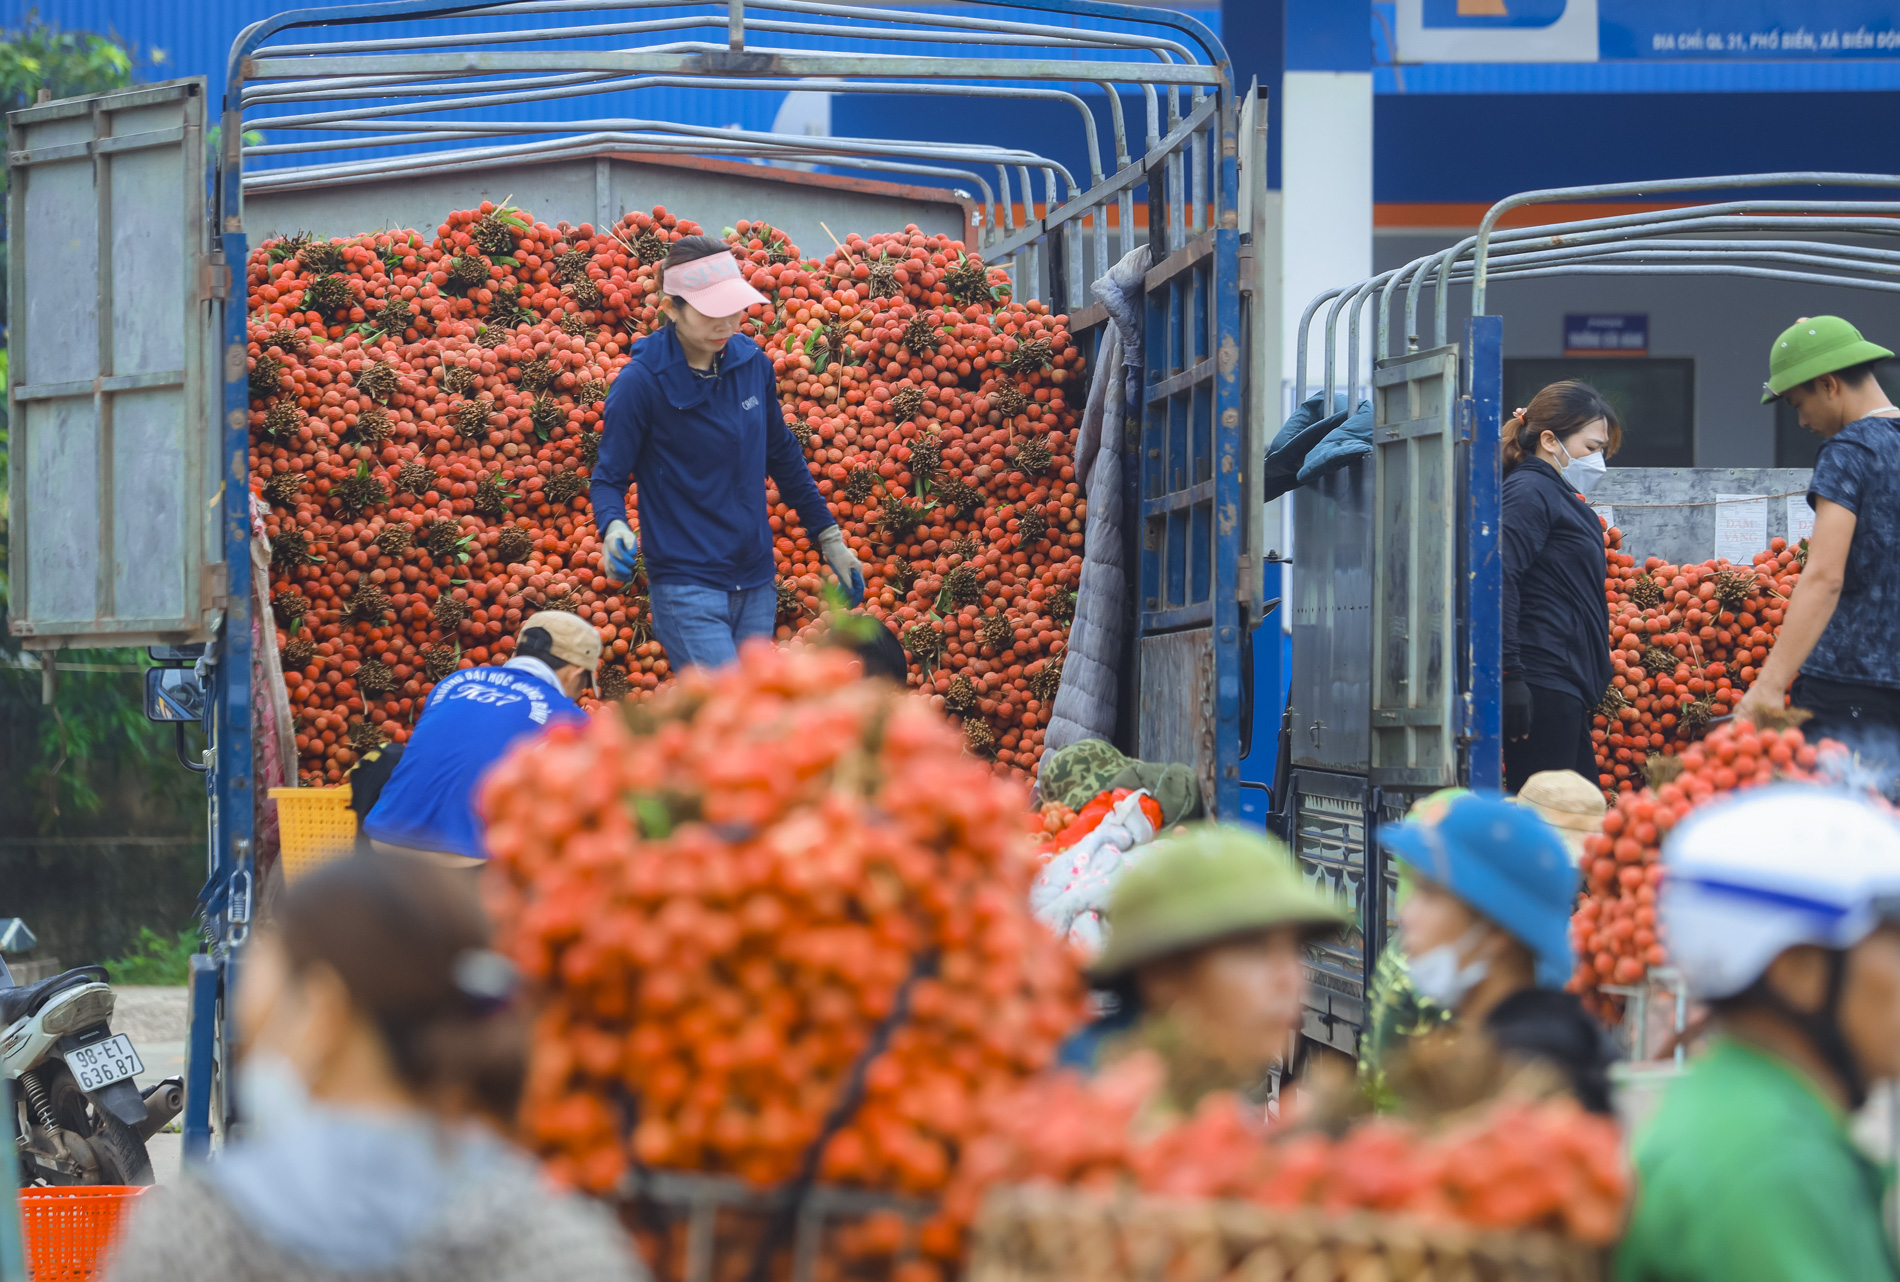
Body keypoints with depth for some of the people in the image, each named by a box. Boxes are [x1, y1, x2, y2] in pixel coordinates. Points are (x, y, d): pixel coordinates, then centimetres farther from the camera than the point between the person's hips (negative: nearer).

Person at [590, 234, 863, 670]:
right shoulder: (641, 382, -11)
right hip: (686, 584, -6)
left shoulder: (752, 363, 4)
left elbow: (783, 456, 18)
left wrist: (829, 538, 21)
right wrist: (614, 528, -26)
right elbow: (609, 478, -4)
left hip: (756, 584, 6)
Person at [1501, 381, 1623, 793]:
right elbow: (1499, 581, -20)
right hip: (1541, 689, -11)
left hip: (1564, 693, 11)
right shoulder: (1529, 493, -9)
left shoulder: (1558, 497, 22)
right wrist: (1510, 676, -25)